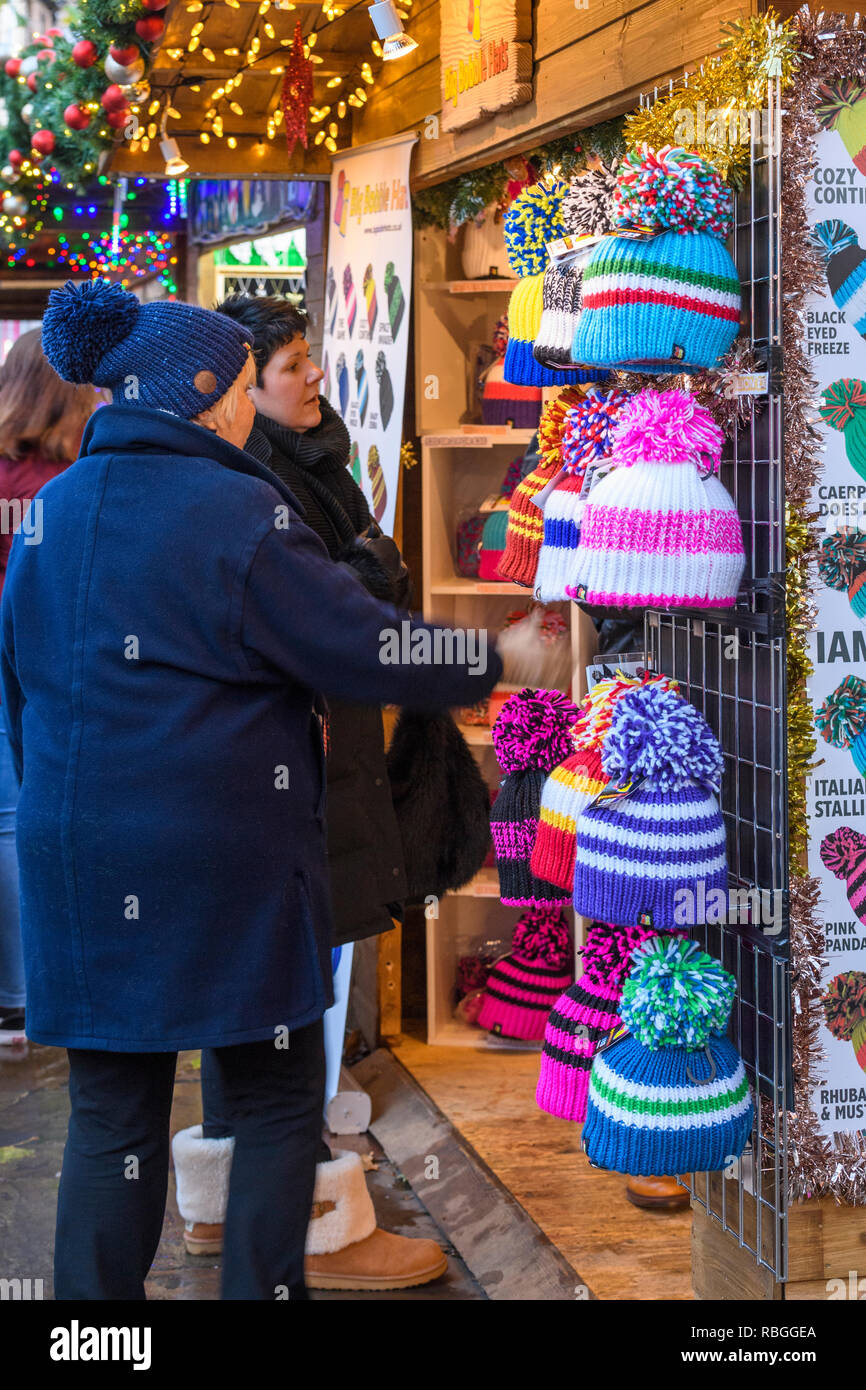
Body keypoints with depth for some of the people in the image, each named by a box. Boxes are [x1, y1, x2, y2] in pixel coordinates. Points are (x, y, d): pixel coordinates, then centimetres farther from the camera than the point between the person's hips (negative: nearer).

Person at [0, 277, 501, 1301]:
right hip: (225, 860, -6)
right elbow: (361, 649, -10)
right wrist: (498, 665, 4)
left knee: (111, 1112, 11)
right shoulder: (235, 509, -11)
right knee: (276, 1100, 10)